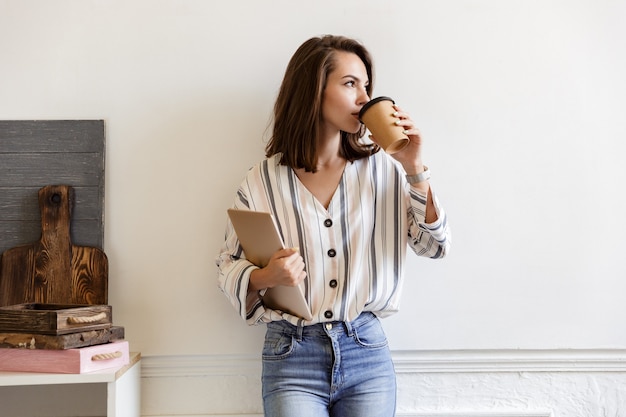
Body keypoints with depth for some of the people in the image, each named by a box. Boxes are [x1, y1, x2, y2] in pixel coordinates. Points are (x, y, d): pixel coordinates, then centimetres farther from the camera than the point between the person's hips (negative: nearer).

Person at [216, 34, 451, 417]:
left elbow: (435, 246, 1)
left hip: (367, 351, 2)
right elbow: (228, 267, 3)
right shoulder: (263, 181, -3)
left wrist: (415, 169, -9)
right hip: (292, 356, -1)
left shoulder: (382, 169, 2)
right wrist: (265, 278, -18)